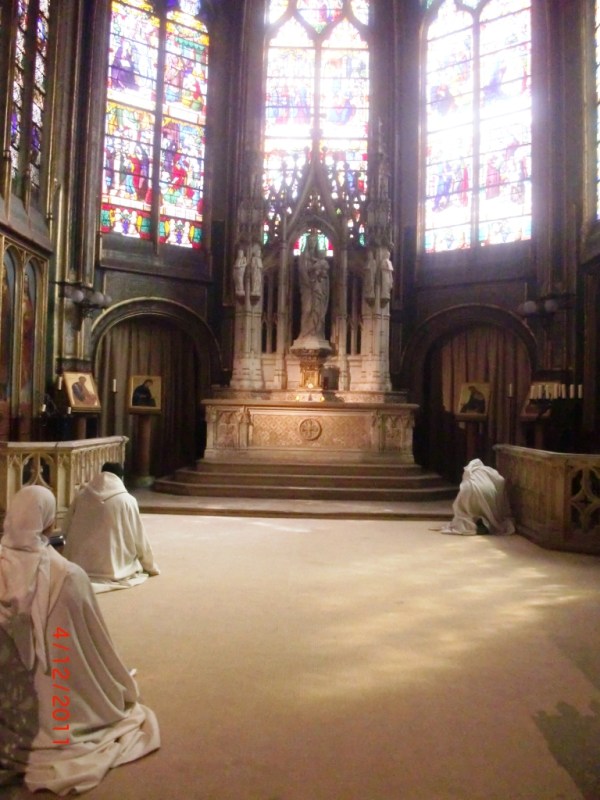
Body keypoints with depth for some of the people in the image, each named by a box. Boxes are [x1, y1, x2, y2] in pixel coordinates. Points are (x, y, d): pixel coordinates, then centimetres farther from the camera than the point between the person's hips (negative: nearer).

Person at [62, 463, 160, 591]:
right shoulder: (127, 500, -9)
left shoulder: (81, 496, 1)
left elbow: (66, 530, 11)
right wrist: (151, 567, 12)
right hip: (113, 568, -4)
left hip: (80, 566, 4)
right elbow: (139, 538, -2)